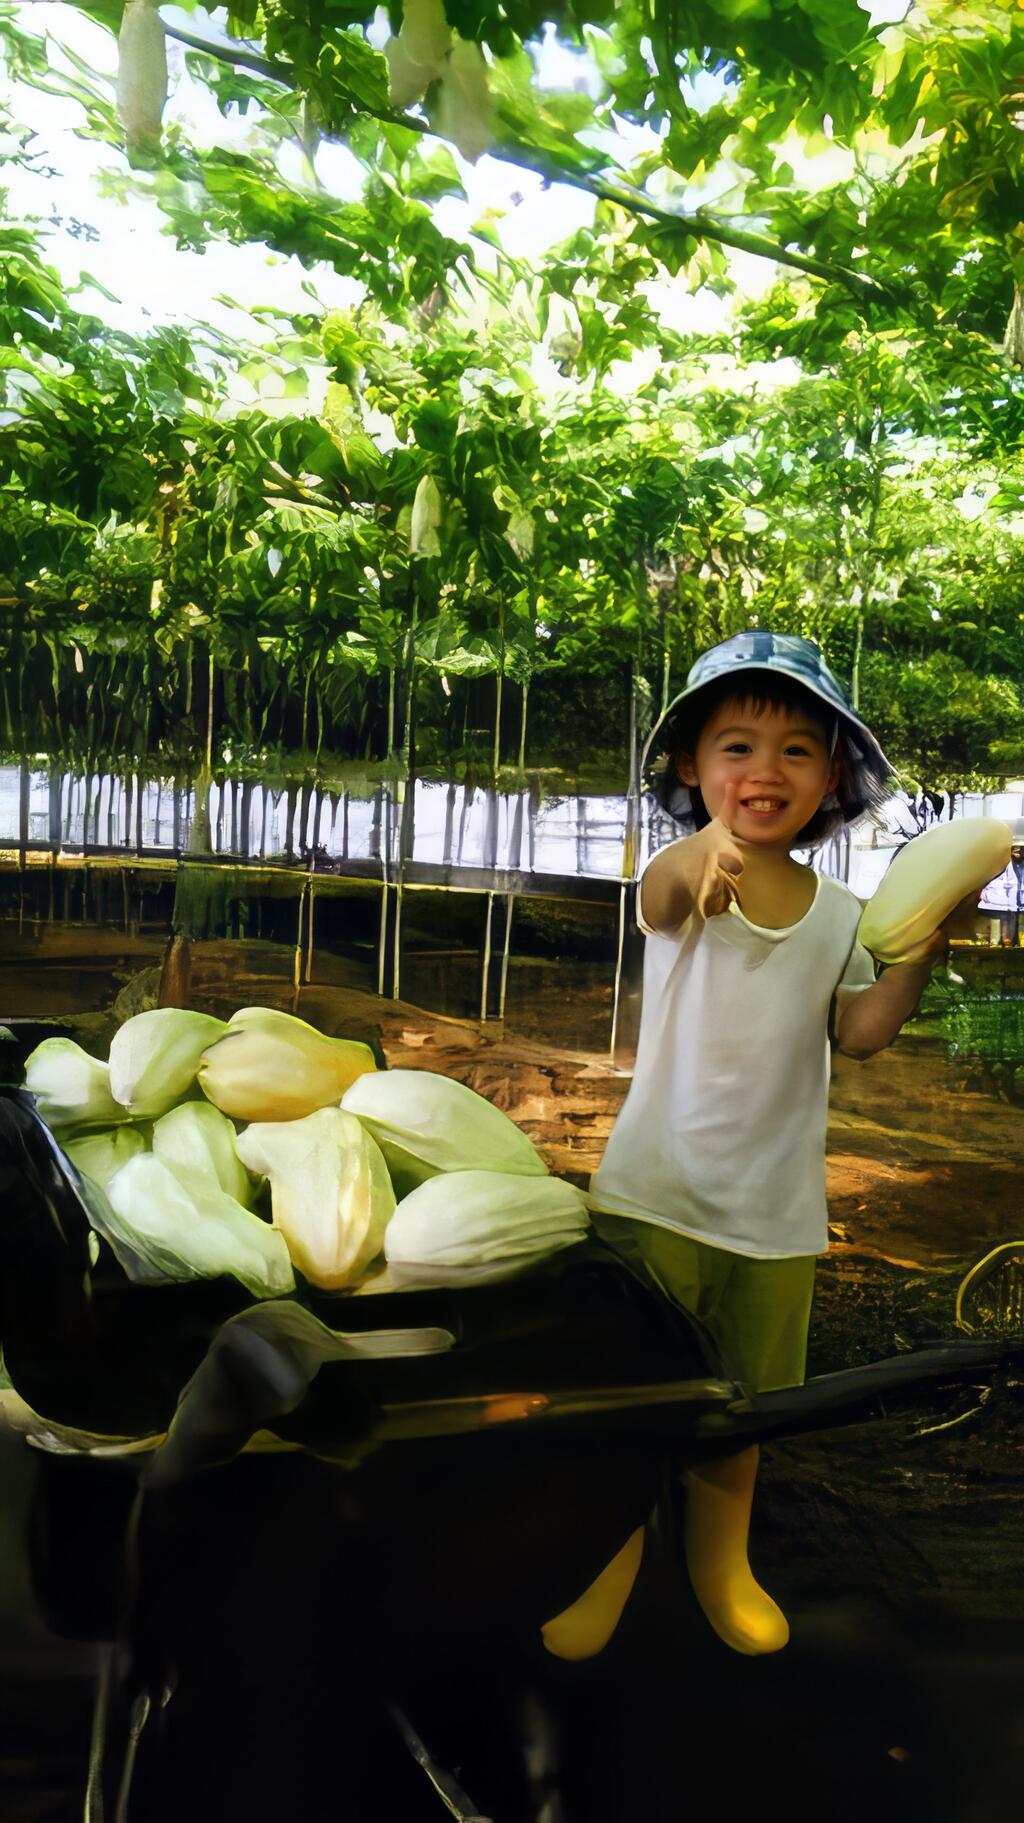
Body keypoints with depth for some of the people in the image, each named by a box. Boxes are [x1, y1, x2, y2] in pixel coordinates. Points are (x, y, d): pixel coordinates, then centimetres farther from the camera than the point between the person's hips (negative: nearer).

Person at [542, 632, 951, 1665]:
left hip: (776, 1210, 4)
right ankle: (607, 1563, 32)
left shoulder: (840, 914, 1)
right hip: (655, 1191, -3)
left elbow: (858, 1033, 1)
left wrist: (922, 954, -15)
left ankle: (721, 1562, 43)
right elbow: (659, 894, -36)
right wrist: (700, 857, -60)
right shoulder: (685, 877, -12)